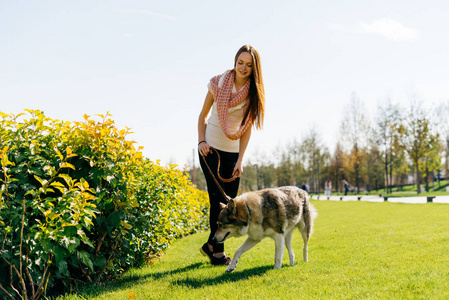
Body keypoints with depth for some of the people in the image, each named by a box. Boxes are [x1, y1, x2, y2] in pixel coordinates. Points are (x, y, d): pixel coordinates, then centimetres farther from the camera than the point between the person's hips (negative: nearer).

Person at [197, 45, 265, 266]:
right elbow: (203, 115, 3)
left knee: (230, 202, 4)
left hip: (232, 150, 3)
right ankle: (217, 252, 2)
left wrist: (240, 161, -9)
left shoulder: (254, 93, -2)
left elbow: (247, 128, -3)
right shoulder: (218, 83, -6)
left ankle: (210, 245, 23)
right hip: (210, 148, -3)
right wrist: (201, 141, -10)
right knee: (217, 199, -9)